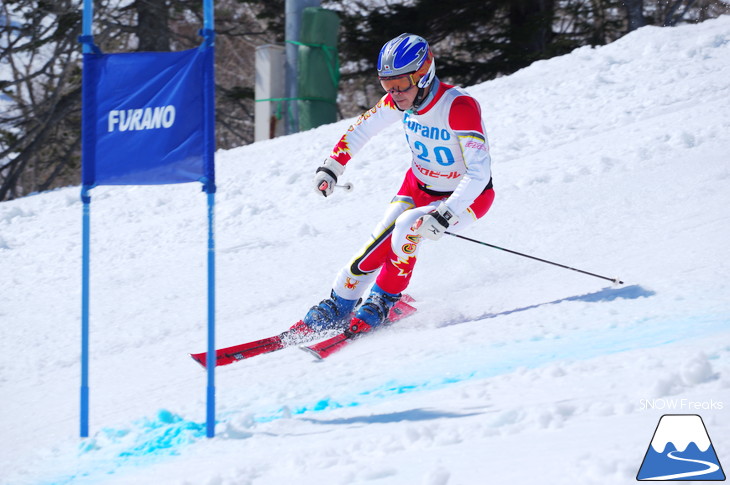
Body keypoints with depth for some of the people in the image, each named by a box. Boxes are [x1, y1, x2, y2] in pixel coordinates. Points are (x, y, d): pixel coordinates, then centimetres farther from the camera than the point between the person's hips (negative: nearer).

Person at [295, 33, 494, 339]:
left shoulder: (459, 107, -32)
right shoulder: (398, 100, -12)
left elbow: (480, 171, -35)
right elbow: (362, 128, 7)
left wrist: (445, 216, -43)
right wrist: (332, 167, -2)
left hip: (467, 196, -6)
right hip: (419, 187, 6)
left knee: (407, 226, -28)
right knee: (378, 245, -12)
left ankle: (383, 302, -11)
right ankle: (336, 307, 2)